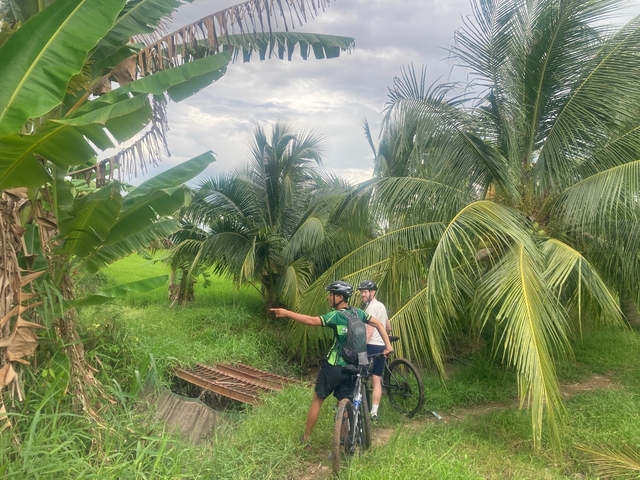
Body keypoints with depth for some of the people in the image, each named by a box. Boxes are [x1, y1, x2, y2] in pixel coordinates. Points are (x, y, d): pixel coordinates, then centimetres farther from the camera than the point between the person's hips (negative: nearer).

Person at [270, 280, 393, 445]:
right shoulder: (358, 313, 4)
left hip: (333, 367, -5)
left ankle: (306, 438, 21)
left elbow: (312, 321, -28)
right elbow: (379, 324, 10)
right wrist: (388, 346, 13)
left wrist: (287, 313, -29)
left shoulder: (336, 316, -16)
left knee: (317, 400, 11)